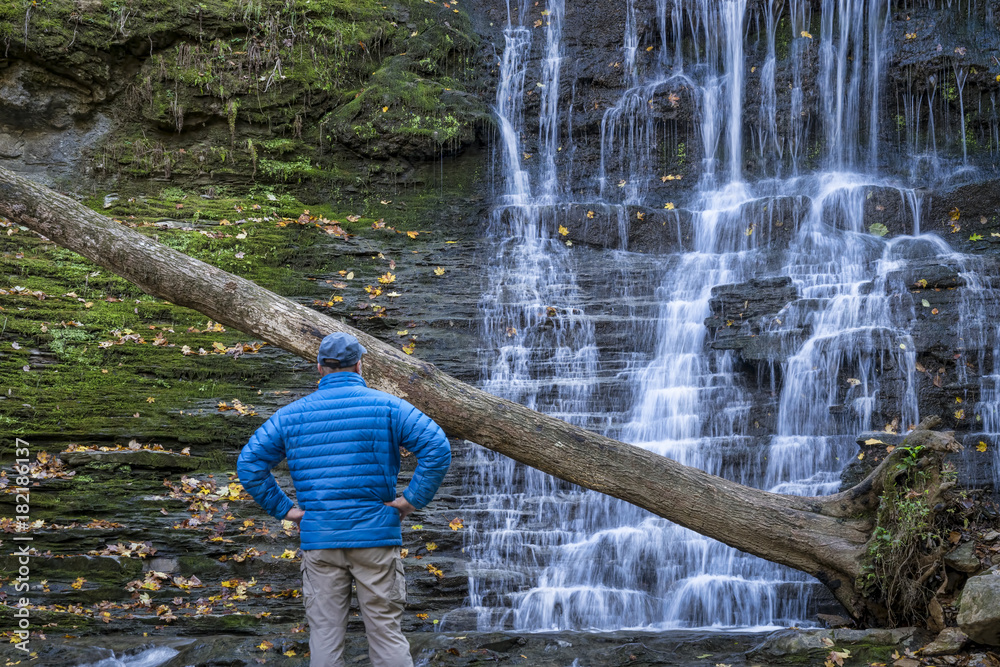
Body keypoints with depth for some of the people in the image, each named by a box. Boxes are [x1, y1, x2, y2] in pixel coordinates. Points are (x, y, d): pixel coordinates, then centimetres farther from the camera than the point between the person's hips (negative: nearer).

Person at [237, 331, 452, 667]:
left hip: (318, 541, 2)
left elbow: (249, 465, 5)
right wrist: (412, 500, -6)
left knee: (324, 636, 7)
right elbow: (437, 449, -11)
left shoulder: (290, 415, 6)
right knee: (386, 634, 4)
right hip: (375, 537, -2)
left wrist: (285, 509, 7)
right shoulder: (386, 406, -1)